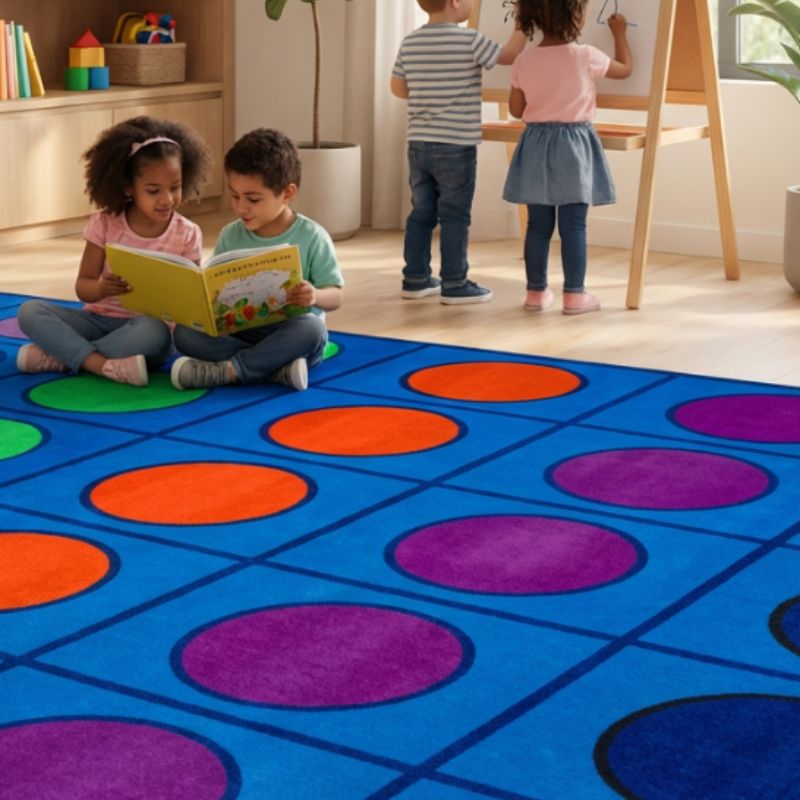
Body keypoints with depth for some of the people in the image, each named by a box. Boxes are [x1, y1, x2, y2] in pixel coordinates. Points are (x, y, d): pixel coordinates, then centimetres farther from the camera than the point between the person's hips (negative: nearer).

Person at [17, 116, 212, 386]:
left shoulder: (187, 235, -4)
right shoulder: (105, 224, -2)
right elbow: (82, 286, -2)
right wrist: (101, 288, -26)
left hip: (145, 325, -2)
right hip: (98, 320, 2)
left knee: (154, 331, -39)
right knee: (30, 311, -19)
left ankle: (61, 355, -26)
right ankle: (103, 365, -34)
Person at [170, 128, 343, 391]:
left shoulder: (312, 237, -6)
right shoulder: (230, 236, 5)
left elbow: (335, 296, -6)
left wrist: (315, 296, -29)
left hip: (289, 335, -3)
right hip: (238, 332, 3)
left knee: (312, 328, -36)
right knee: (185, 333, -22)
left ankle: (228, 370, -29)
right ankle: (276, 367, -31)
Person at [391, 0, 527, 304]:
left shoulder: (410, 42, 5)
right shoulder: (470, 40, -12)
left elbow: (398, 88, 12)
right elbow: (508, 56, -1)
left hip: (418, 144, 6)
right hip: (456, 145, -6)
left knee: (421, 212, 13)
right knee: (455, 216, 1)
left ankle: (415, 279, 19)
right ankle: (454, 285, 5)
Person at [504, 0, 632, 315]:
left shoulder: (524, 61, -2)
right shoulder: (586, 57, -10)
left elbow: (516, 109, 6)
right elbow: (625, 69, 8)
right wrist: (619, 33, 22)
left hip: (536, 145, 3)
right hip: (574, 145, -3)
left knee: (538, 224, 9)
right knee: (573, 226, 1)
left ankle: (536, 292, 14)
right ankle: (574, 294, 3)